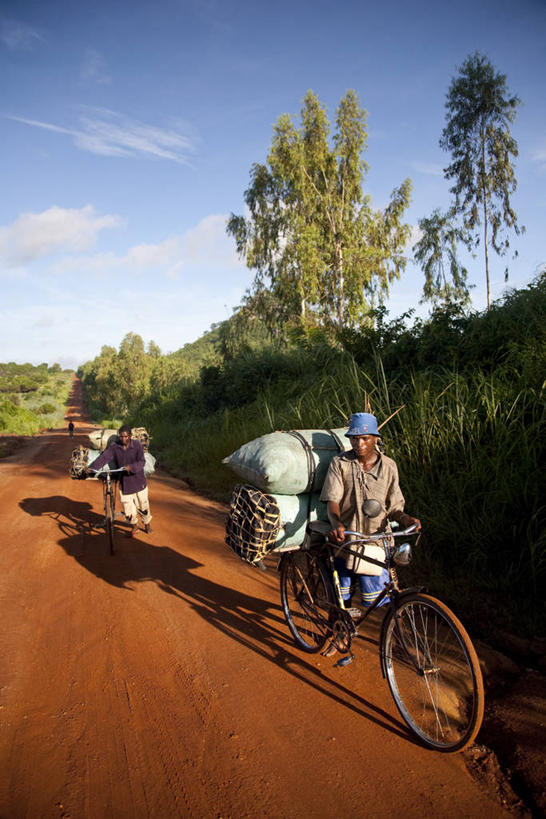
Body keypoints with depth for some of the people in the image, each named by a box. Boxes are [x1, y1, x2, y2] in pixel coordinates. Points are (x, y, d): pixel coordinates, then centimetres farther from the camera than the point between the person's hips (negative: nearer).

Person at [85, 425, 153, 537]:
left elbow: (141, 462, -17)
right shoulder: (114, 446, -5)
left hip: (139, 481, -1)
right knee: (127, 506, 3)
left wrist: (131, 467, -35)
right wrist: (91, 467, -27)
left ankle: (147, 523, 37)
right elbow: (104, 457, -13)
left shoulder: (137, 445, -11)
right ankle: (134, 526, 29)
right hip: (124, 482, 2)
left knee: (142, 505, 10)